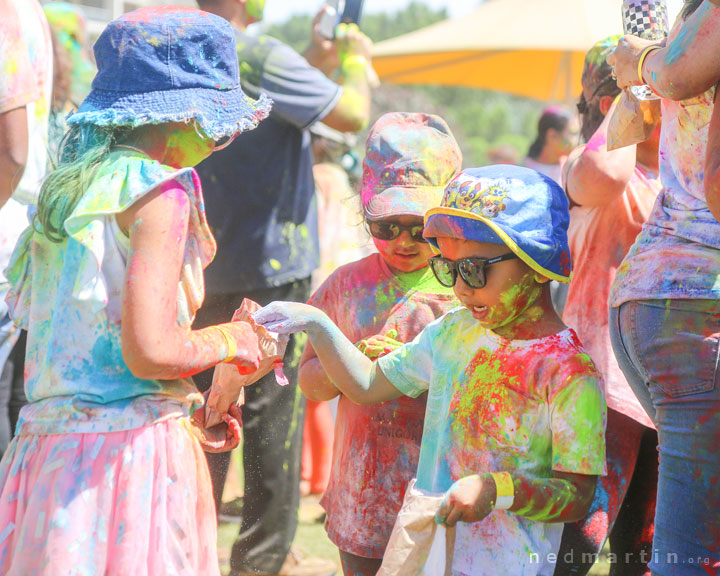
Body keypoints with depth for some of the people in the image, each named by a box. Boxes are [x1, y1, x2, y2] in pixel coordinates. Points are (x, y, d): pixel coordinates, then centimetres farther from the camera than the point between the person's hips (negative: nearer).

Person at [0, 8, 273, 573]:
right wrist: (229, 340, 0)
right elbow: (149, 351, -18)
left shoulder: (67, 187, 14)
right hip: (128, 453, -8)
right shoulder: (161, 191, -10)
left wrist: (186, 408, 22)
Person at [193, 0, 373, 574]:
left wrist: (314, 65, 19)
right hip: (269, 267, -7)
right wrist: (357, 60, 3)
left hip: (204, 266, 7)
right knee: (273, 409, 1)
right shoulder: (261, 55, -15)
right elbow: (351, 114, -15)